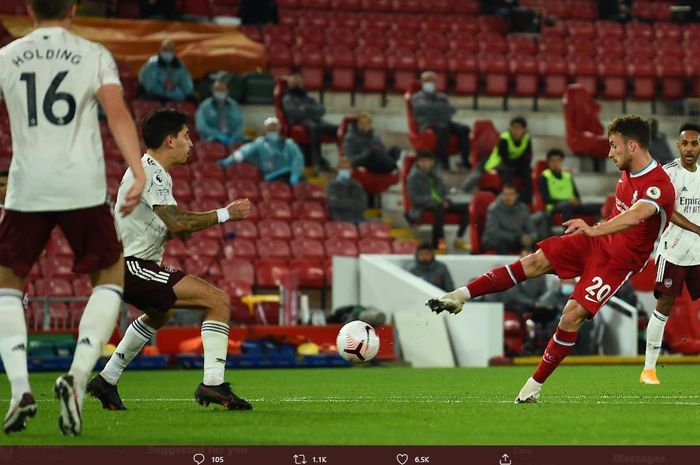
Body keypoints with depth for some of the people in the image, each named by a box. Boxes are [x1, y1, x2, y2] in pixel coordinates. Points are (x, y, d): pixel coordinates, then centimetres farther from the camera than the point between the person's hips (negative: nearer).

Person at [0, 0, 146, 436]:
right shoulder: (94, 56, 4)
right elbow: (117, 112, -9)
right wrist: (139, 174, -16)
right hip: (84, 187, -1)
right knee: (110, 280, 15)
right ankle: (77, 376, -6)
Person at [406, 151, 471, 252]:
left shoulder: (432, 173, 16)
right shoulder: (414, 176, -4)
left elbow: (443, 190, 22)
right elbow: (414, 198, -11)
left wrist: (445, 200, -2)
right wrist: (434, 200, -21)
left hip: (441, 203, 7)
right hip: (423, 207, -7)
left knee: (466, 208, -6)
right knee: (438, 207, -42)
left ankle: (459, 239, -4)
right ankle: (439, 240, -37)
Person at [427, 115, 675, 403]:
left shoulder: (659, 185, -27)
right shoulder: (628, 172, 2)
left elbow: (634, 216, -46)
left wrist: (595, 230, -59)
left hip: (618, 261, -7)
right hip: (597, 242, 7)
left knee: (572, 315, -16)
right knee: (535, 262, -5)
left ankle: (535, 385, -4)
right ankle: (460, 296, -4)